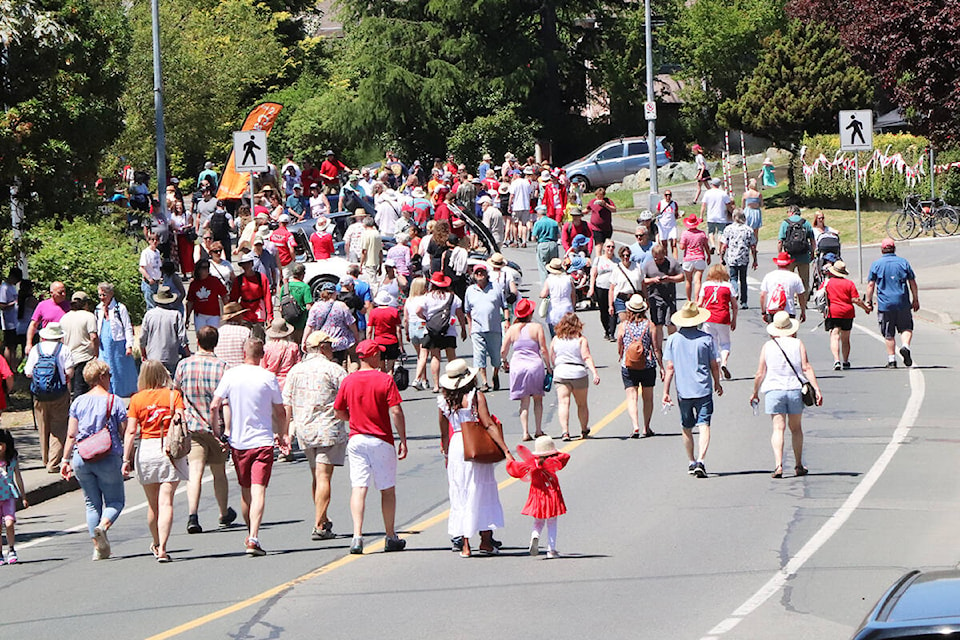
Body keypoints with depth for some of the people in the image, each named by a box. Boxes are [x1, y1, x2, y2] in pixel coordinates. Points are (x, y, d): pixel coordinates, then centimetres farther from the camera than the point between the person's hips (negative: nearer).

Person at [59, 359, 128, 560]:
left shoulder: (79, 402, 4)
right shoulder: (114, 401, -4)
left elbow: (71, 435, 4)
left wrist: (66, 460, 11)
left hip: (81, 458, 3)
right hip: (108, 459, -3)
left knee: (92, 504, 13)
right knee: (115, 501, 9)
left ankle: (98, 546, 6)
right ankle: (103, 526, -21)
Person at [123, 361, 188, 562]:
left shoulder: (137, 399, 0)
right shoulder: (173, 395, -2)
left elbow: (131, 431, -3)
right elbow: (181, 422, -10)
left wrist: (126, 458, -2)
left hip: (146, 449, 2)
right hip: (169, 451, -2)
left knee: (153, 504, 16)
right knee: (166, 502, -6)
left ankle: (156, 545, 32)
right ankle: (162, 548, -18)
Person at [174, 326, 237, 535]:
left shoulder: (184, 365, -2)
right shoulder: (221, 367, -7)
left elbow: (176, 393, 13)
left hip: (192, 426, 0)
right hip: (215, 427, 0)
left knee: (195, 471, -7)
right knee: (219, 472, 17)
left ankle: (192, 515, -26)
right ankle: (224, 514, 35)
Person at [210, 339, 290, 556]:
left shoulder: (230, 375, 0)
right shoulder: (268, 377, -4)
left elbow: (214, 406, -4)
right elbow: (280, 412, 3)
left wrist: (215, 433, 8)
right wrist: (283, 435, 19)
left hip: (238, 441, 2)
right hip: (263, 441, -2)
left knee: (245, 490, 17)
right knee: (258, 490, -9)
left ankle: (250, 534, 30)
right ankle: (253, 538, -23)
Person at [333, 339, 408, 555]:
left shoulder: (348, 381, 1)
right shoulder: (385, 380, -9)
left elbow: (339, 412, 8)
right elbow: (396, 411, -13)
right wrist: (403, 440, -7)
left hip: (356, 438, 3)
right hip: (381, 440, -2)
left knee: (359, 488, 0)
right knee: (387, 489, 10)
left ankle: (357, 535, -15)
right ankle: (391, 537, 17)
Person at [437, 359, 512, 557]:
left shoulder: (444, 401, 3)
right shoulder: (476, 396, -8)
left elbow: (444, 434, 9)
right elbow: (489, 425, -13)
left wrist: (446, 456, 22)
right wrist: (506, 451, -12)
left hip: (455, 448, 3)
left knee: (460, 496, 8)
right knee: (483, 494, 9)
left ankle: (464, 544, 6)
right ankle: (486, 541, 11)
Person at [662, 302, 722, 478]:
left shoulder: (673, 340, -1)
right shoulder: (706, 338, -4)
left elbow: (670, 368, -2)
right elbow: (714, 366, 2)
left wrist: (665, 392, 3)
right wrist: (717, 384, 18)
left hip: (683, 391, 2)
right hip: (703, 390, -2)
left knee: (687, 429, 16)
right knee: (704, 425, -5)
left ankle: (691, 462, 27)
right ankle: (700, 460, -22)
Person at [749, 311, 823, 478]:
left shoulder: (767, 346, 2)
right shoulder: (798, 344, 2)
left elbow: (760, 373, 3)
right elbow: (806, 368, -7)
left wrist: (755, 393, 15)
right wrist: (817, 389, -9)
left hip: (774, 391, -1)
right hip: (795, 389, 1)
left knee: (778, 428, -4)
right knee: (796, 428, 15)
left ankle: (778, 464, -20)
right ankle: (799, 466, 20)